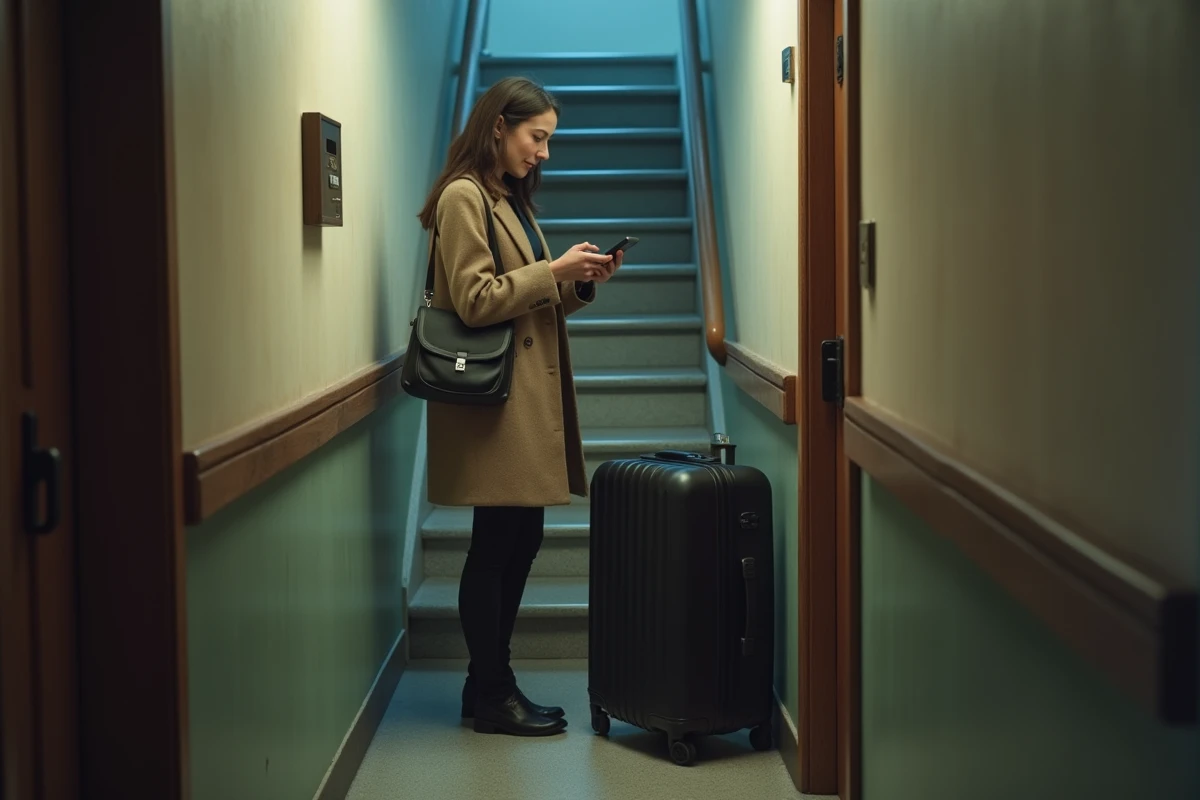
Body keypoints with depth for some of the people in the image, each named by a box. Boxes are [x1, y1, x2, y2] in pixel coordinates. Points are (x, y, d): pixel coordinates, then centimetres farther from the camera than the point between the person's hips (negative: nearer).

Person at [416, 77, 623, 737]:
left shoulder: (510, 199, 19)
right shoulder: (463, 198, -10)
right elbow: (475, 300, -18)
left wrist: (581, 281, 5)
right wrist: (554, 271, -15)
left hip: (527, 399, 9)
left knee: (518, 541, 11)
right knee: (497, 546, -3)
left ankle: (488, 683, 20)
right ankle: (492, 698, 6)